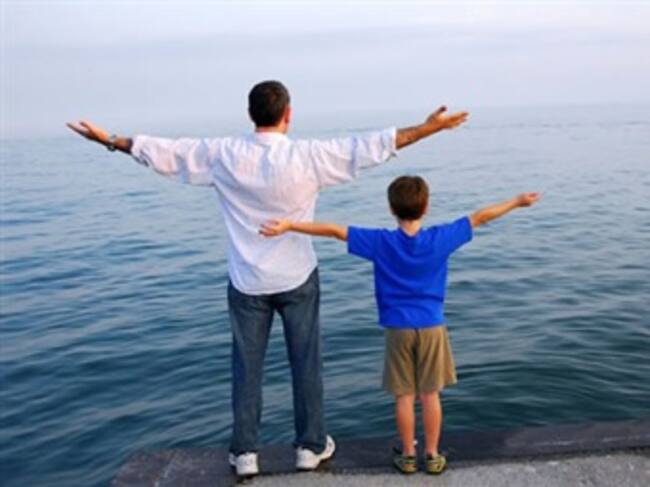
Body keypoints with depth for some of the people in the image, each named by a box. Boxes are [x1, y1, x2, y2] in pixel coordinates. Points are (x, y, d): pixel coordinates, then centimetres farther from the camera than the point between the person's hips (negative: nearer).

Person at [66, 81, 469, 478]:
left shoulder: (223, 155, -8)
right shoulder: (307, 156, -14)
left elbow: (164, 152, 2)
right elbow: (373, 146, -11)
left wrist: (109, 141, 16)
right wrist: (429, 128, -4)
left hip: (247, 282, 2)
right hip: (297, 278, -1)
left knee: (247, 368, 12)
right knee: (306, 363, 12)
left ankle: (245, 453, 21)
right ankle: (311, 446, 24)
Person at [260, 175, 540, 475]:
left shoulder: (380, 242, -11)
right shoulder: (440, 238, -8)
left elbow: (334, 230, -15)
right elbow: (480, 217, 1)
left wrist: (288, 225, -15)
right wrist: (517, 201, 13)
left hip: (398, 329, 0)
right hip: (432, 327, 1)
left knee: (404, 396, 10)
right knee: (430, 394, 10)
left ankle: (408, 456, 21)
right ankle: (432, 456, 19)